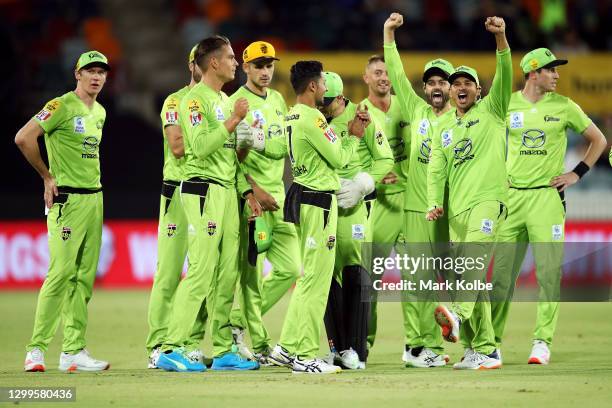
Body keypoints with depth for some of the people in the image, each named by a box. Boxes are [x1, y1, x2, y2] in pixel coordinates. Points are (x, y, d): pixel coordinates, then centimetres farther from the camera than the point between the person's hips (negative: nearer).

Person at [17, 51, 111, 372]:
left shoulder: (99, 112, 16)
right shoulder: (62, 106, -10)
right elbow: (23, 138, -19)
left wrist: (93, 184, 15)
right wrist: (47, 177, -10)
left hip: (94, 198, 8)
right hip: (67, 200, -8)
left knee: (84, 277, 6)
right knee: (61, 273, -13)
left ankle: (74, 351, 9)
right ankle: (36, 349, -8)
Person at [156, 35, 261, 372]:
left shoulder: (224, 101, 20)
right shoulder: (195, 100, -9)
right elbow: (201, 147, -21)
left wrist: (246, 191, 17)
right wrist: (233, 121, -17)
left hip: (227, 192, 9)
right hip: (203, 190, -9)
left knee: (227, 276, 7)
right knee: (201, 273, -14)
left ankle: (222, 351, 11)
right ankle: (170, 350, -13)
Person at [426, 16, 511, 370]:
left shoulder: (492, 110, 6)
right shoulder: (445, 128, 20)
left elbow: (505, 75, -10)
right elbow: (437, 169, 13)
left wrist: (501, 38, -26)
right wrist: (434, 203, -5)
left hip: (489, 198, -6)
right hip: (457, 208, 6)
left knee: (472, 257, -28)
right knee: (474, 279, 4)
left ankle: (457, 316, -48)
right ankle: (483, 351, 6)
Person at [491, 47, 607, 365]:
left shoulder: (564, 107, 2)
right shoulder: (507, 105, 4)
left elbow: (598, 140, 10)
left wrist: (577, 174, 2)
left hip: (547, 196, -1)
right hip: (512, 196, 1)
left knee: (549, 272, -7)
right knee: (502, 273, 3)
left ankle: (542, 341, -1)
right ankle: (491, 339, 12)